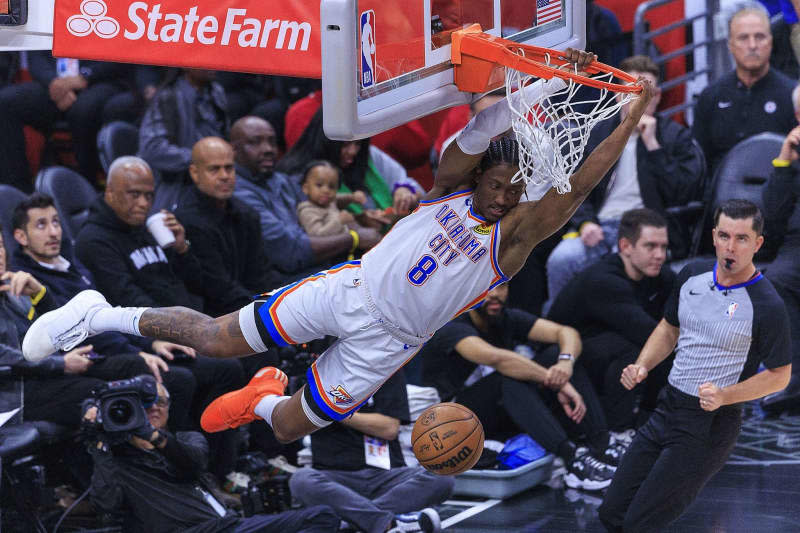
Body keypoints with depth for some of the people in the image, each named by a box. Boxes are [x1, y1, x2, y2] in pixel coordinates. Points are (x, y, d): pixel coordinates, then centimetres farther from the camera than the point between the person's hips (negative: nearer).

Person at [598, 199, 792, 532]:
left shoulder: (767, 306, -17)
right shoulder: (692, 275, 3)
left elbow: (779, 375, -9)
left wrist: (724, 396, -22)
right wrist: (642, 366, 1)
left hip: (710, 426, -7)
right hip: (667, 408, 7)